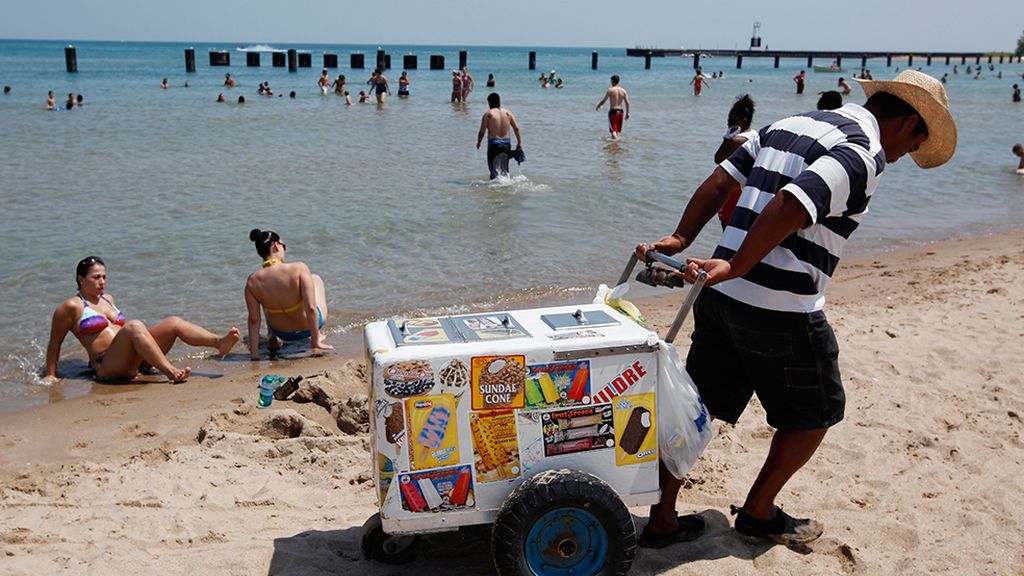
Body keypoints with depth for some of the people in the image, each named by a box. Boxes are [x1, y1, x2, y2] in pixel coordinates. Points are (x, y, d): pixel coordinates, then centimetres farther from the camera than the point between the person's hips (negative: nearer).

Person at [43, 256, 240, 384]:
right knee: (134, 326, -35)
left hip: (133, 361, 8)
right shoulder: (72, 307, 1)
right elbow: (55, 343, 4)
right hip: (106, 367, -8)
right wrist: (50, 375, 5)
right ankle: (170, 372, -49)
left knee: (174, 322, -10)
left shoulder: (108, 299, 23)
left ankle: (220, 342, -33)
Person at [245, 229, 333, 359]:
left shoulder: (253, 281, -18)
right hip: (308, 327, -2)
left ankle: (271, 337, 28)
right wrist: (315, 342, -18)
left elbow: (254, 320, -13)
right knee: (316, 279, 27)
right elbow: (311, 308, -28)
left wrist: (254, 354, -5)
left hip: (283, 333, 2)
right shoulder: (299, 268, -27)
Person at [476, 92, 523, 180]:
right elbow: (516, 128, 3)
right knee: (504, 169, 19)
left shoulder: (488, 114, -6)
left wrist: (478, 142, 11)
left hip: (494, 144, -4)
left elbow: (482, 131, -5)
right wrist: (519, 142, 9)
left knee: (494, 169, -3)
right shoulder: (508, 113, 6)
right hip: (507, 143, 4)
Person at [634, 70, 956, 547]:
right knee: (814, 414, 16)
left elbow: (718, 182, 11)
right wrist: (735, 268, -21)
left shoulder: (789, 125, 17)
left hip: (720, 295, 8)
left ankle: (661, 519, 21)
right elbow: (789, 207, -25)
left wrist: (680, 240, 7)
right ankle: (758, 513, 28)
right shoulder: (864, 153, -10)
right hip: (782, 309, -8)